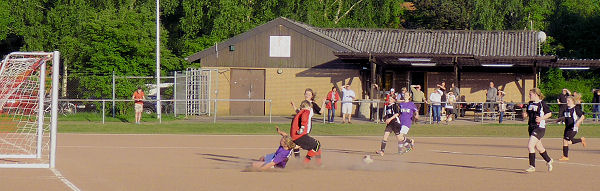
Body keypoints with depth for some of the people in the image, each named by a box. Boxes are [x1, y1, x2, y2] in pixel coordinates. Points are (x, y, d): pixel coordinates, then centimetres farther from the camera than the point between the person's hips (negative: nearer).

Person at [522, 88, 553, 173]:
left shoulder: (542, 103, -10)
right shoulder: (530, 104, 11)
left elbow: (549, 113, -5)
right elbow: (526, 114, 21)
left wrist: (542, 118, -18)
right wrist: (525, 114, -1)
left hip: (539, 128, -8)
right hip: (531, 127, 8)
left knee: (530, 146, -16)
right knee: (539, 147, 17)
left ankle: (532, 166, -11)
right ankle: (548, 161, 37)